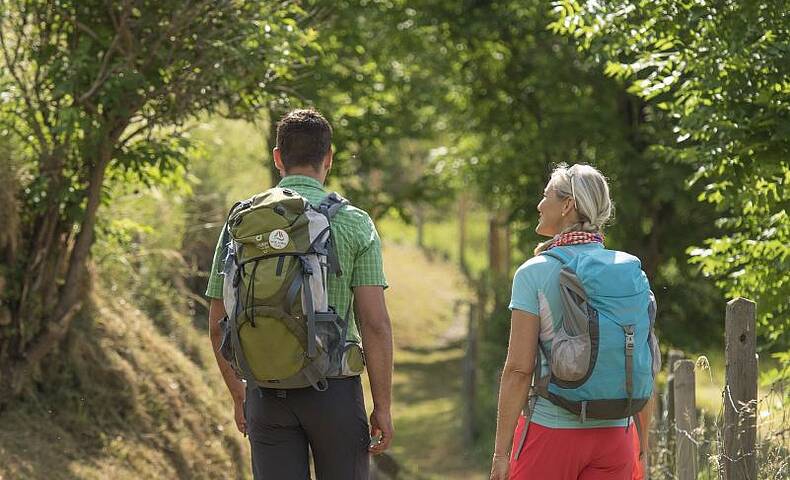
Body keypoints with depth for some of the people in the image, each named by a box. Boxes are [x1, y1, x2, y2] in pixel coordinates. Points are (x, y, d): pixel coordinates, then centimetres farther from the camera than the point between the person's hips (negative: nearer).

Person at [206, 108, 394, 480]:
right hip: (334, 389, -2)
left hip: (266, 394, 2)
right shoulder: (354, 224, -3)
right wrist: (382, 406, -2)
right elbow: (375, 325, -9)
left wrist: (238, 397, 18)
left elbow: (218, 325, 7)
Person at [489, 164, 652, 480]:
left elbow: (519, 369, -10)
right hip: (614, 433, 4)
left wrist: (501, 452, -6)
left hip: (551, 430, -4)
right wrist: (642, 443, 16)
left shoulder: (534, 273, -7)